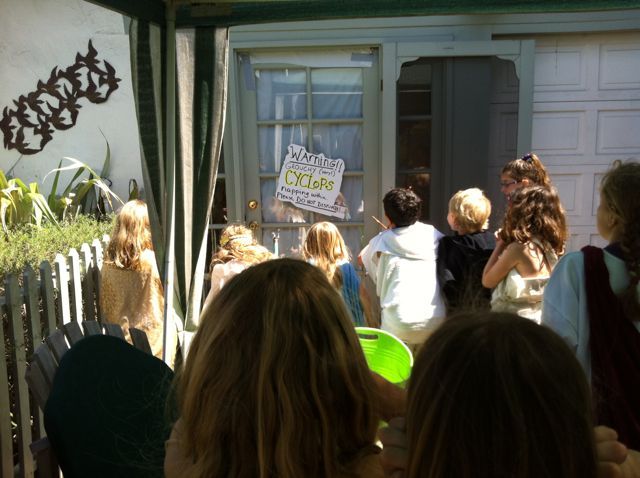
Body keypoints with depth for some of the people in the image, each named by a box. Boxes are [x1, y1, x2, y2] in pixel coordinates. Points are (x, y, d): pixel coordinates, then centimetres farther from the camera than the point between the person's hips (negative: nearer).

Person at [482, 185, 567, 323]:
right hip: (538, 325, 8)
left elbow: (487, 281, -9)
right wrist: (505, 244, 8)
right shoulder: (551, 247, 4)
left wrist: (500, 245, -1)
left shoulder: (518, 248, -19)